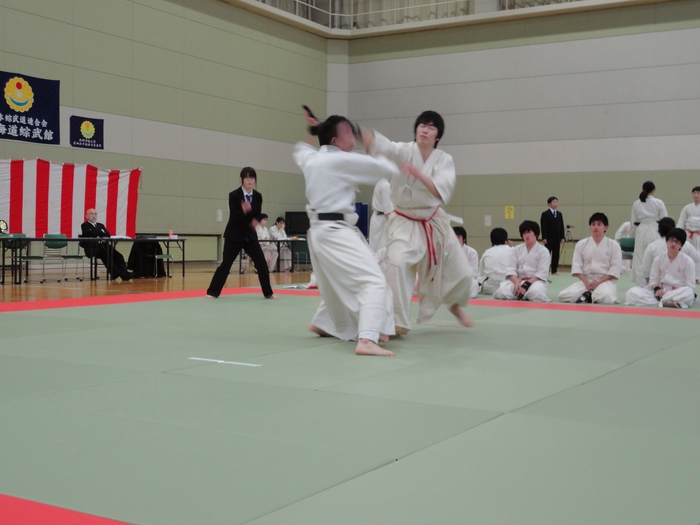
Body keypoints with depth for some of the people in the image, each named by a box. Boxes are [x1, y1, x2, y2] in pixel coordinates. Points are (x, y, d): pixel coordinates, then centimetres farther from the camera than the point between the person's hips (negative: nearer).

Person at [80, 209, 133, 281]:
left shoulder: (101, 225, 29)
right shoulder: (84, 226, 11)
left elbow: (108, 235, 13)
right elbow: (91, 234, -9)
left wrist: (99, 236, -5)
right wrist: (102, 232, 6)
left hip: (104, 246, 6)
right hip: (93, 248, -5)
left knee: (118, 255, -23)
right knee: (105, 255, -37)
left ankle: (124, 273, -39)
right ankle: (116, 273, -45)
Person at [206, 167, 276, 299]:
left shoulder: (257, 196, 0)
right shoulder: (234, 195, -13)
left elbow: (257, 216, 9)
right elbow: (234, 217, -19)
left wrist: (254, 221, -14)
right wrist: (243, 210, -39)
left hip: (250, 235, 4)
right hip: (234, 235, -4)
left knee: (262, 263, 0)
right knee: (226, 264, -4)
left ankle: (268, 293, 12)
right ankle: (213, 292, 8)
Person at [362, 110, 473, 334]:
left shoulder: (444, 160, -7)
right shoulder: (404, 151, -14)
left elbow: (441, 192, -23)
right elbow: (377, 144, -34)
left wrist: (418, 174, -37)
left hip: (435, 222, 3)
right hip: (405, 222, -3)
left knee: (459, 273, 11)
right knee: (396, 263, -30)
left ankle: (455, 305, 46)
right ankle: (395, 322, -17)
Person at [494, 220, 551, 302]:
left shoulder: (543, 251, 1)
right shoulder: (516, 250, 10)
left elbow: (542, 273, -7)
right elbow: (511, 269, 1)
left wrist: (527, 284, -19)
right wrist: (517, 282, -19)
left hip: (535, 280, -2)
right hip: (517, 280, 3)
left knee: (535, 292, -40)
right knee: (502, 292, -28)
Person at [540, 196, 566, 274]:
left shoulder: (559, 214, 13)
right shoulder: (545, 214, -3)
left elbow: (561, 226, 11)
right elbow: (543, 227, -8)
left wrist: (563, 237, 3)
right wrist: (544, 238, -15)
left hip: (557, 238, 5)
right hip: (549, 238, -5)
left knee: (556, 255, 5)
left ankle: (554, 271, 9)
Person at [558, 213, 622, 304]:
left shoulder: (614, 245, 0)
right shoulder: (581, 244, 5)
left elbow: (615, 268, -4)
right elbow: (576, 265, 1)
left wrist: (599, 282, -14)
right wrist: (586, 282, -13)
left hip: (605, 280, -2)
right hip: (585, 280, 2)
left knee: (606, 298, -38)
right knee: (564, 296, -22)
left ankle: (588, 296, -4)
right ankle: (591, 295, -2)